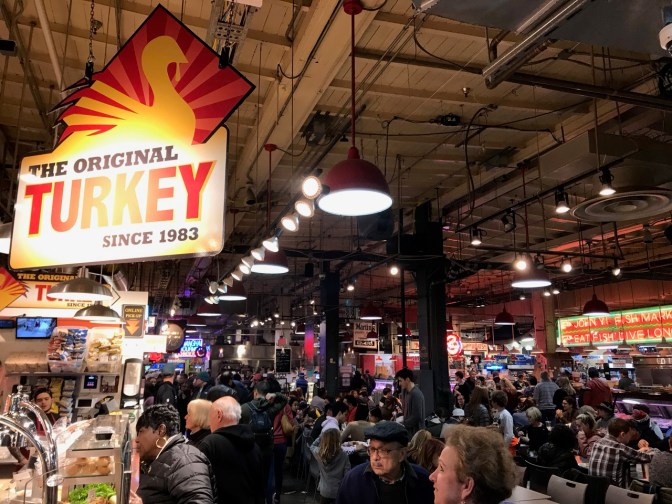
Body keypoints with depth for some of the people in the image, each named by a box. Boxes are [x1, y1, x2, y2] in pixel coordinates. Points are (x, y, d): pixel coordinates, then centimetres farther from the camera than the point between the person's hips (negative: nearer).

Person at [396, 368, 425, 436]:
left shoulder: (416, 394, -17)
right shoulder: (406, 392, 10)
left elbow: (416, 416, -20)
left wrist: (403, 425, -14)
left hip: (415, 431, -8)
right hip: (408, 430, 8)